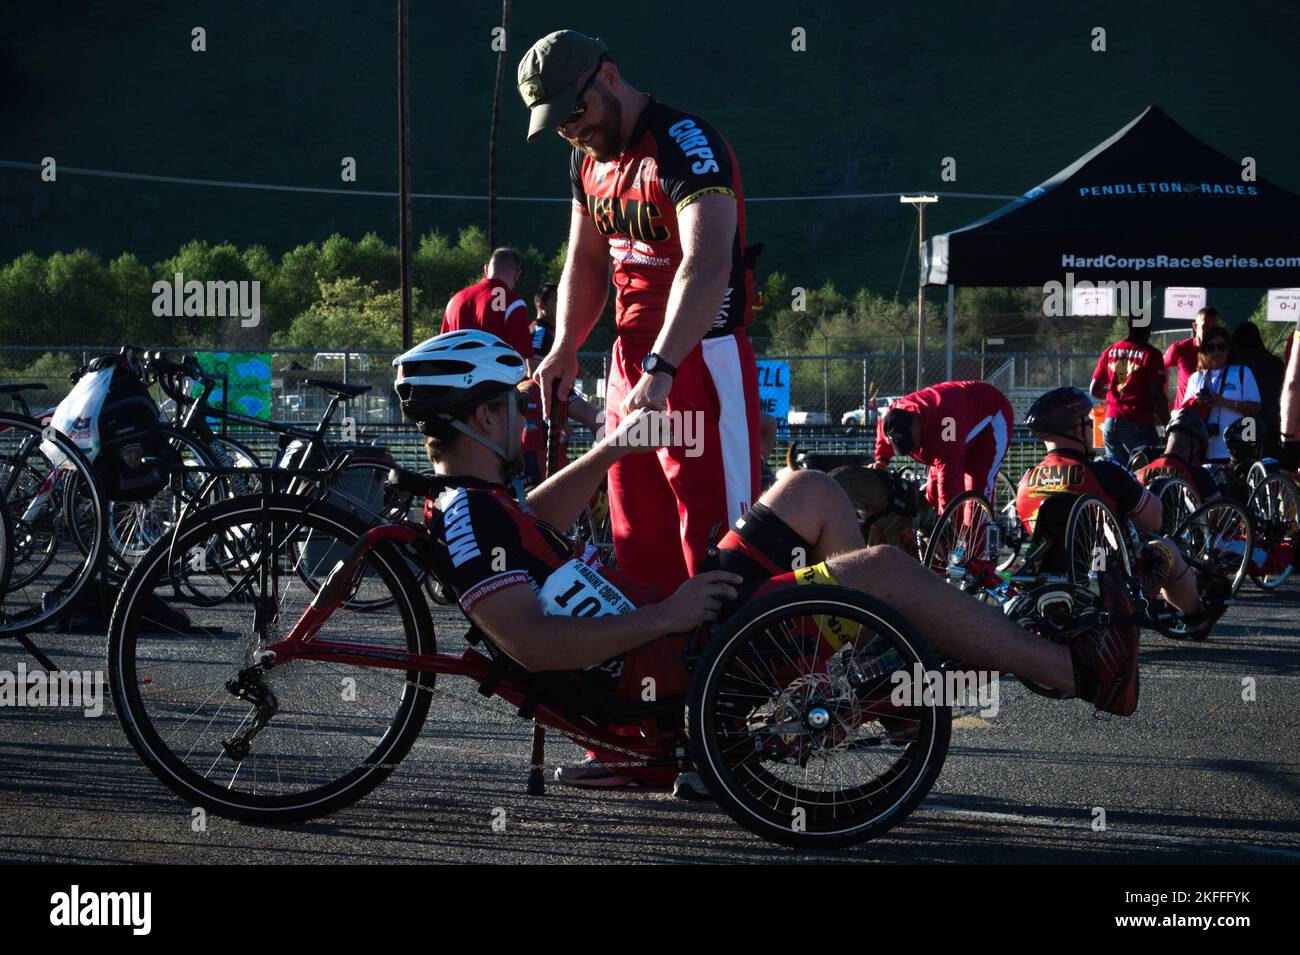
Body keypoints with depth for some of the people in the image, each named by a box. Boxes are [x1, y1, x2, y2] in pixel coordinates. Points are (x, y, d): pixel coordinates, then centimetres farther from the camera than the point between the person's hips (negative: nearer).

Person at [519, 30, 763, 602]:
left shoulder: (686, 145, -19)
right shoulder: (588, 158, 10)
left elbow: (707, 268, -31)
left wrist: (661, 369, -39)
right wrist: (564, 348, 7)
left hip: (700, 357, -9)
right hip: (630, 357, 9)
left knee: (715, 535, -10)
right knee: (638, 542, 11)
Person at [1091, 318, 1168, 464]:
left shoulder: (1110, 351, 9)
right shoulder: (1150, 355, -7)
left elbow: (1095, 390, 15)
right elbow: (1158, 396, -11)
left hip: (1111, 424, 6)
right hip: (1139, 425, -6)